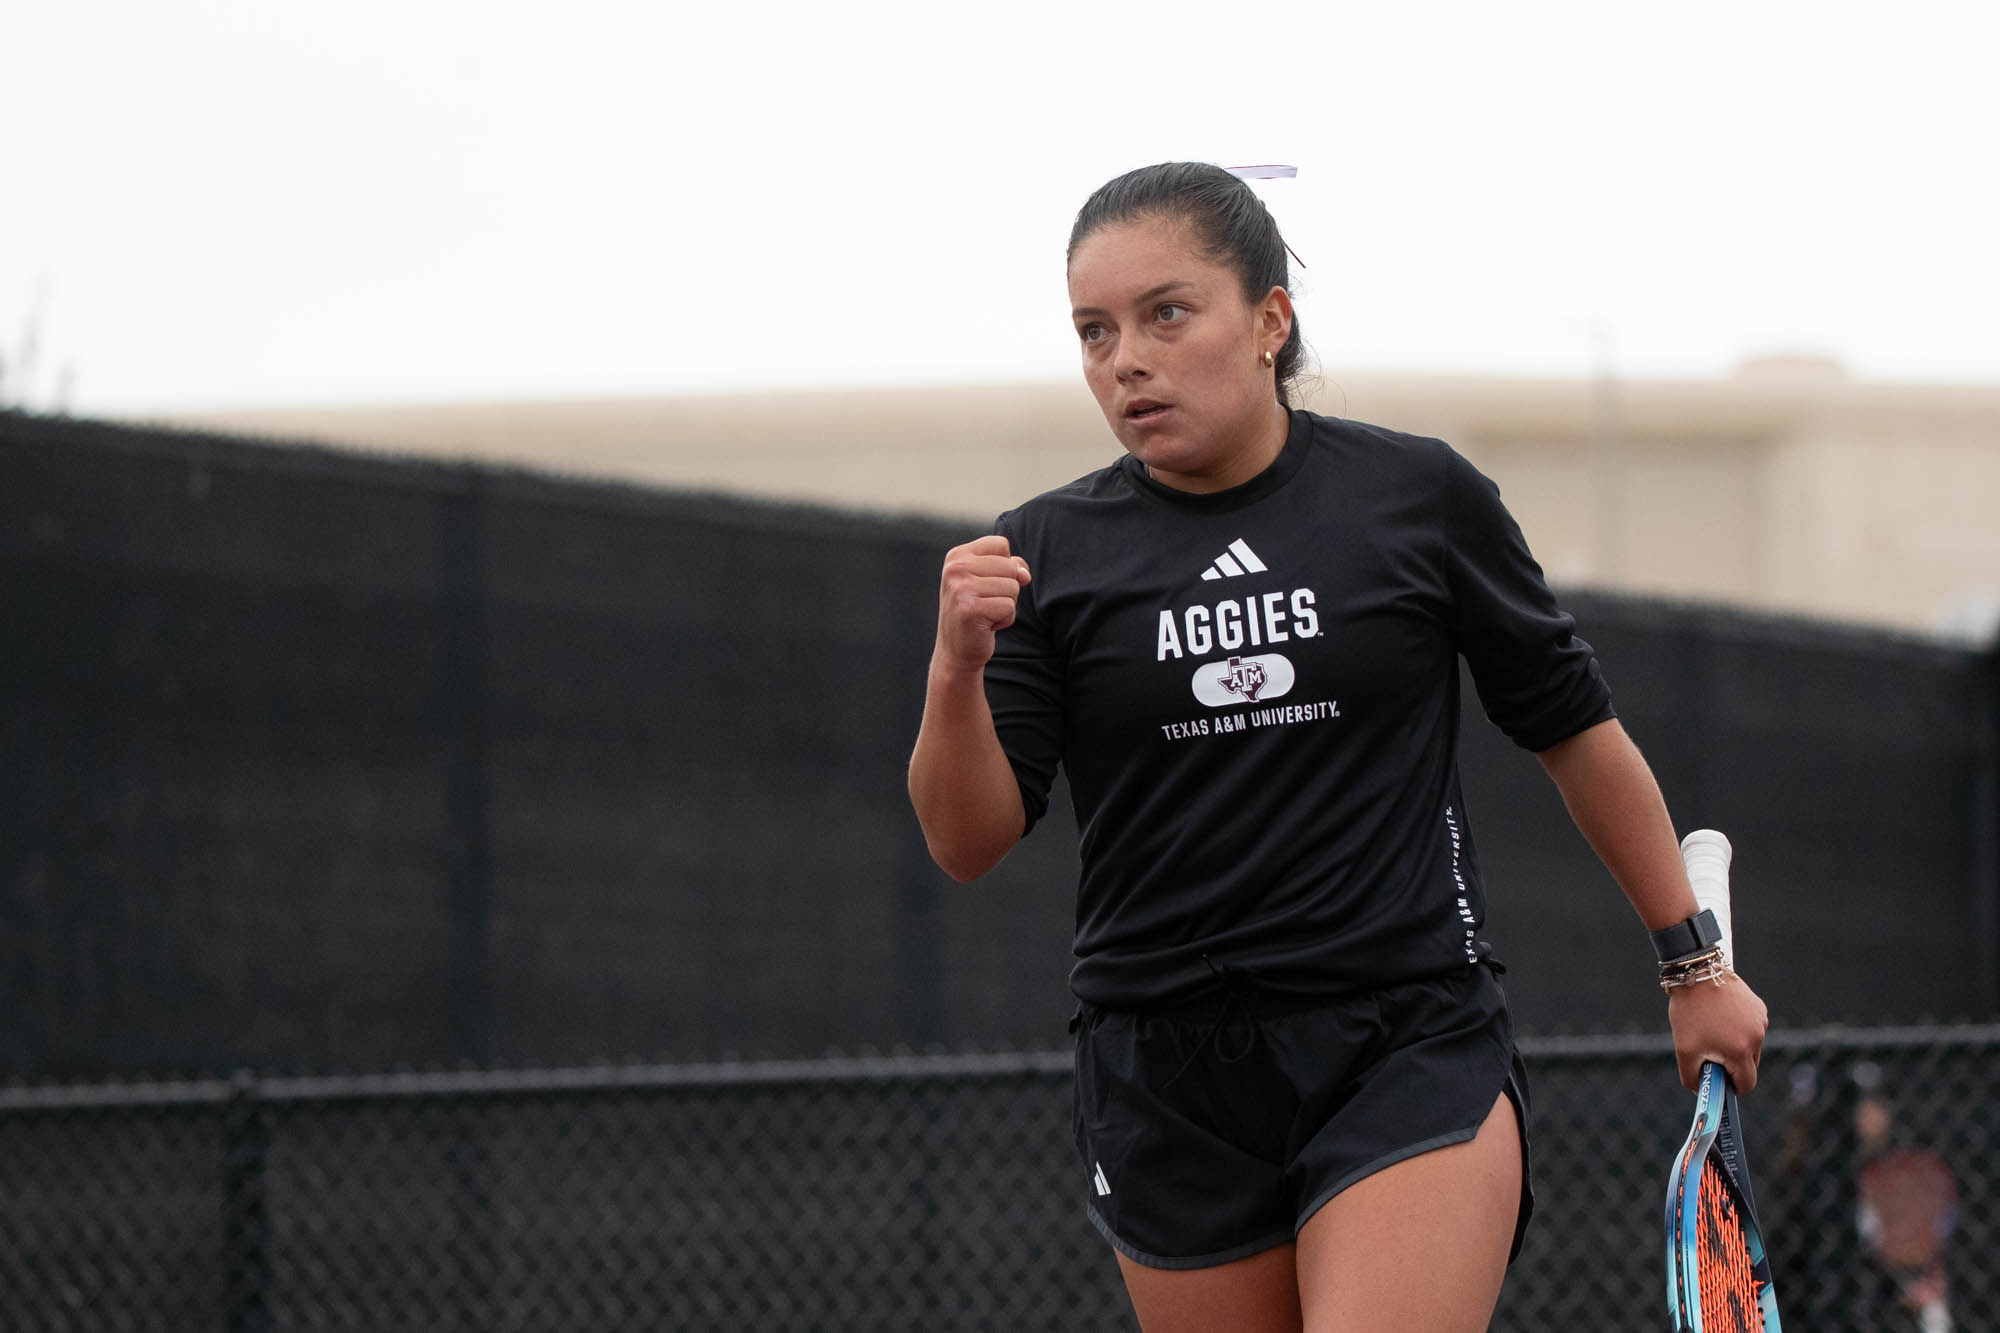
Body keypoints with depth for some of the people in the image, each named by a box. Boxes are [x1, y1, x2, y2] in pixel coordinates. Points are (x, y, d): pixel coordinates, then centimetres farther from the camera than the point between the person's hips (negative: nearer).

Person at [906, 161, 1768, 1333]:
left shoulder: (1418, 496, 1)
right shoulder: (1049, 554, 4)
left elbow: (1576, 729, 12)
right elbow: (969, 842, -2)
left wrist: (1695, 963, 17)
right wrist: (958, 671, -20)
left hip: (1412, 1061, -3)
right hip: (1169, 1091, 3)